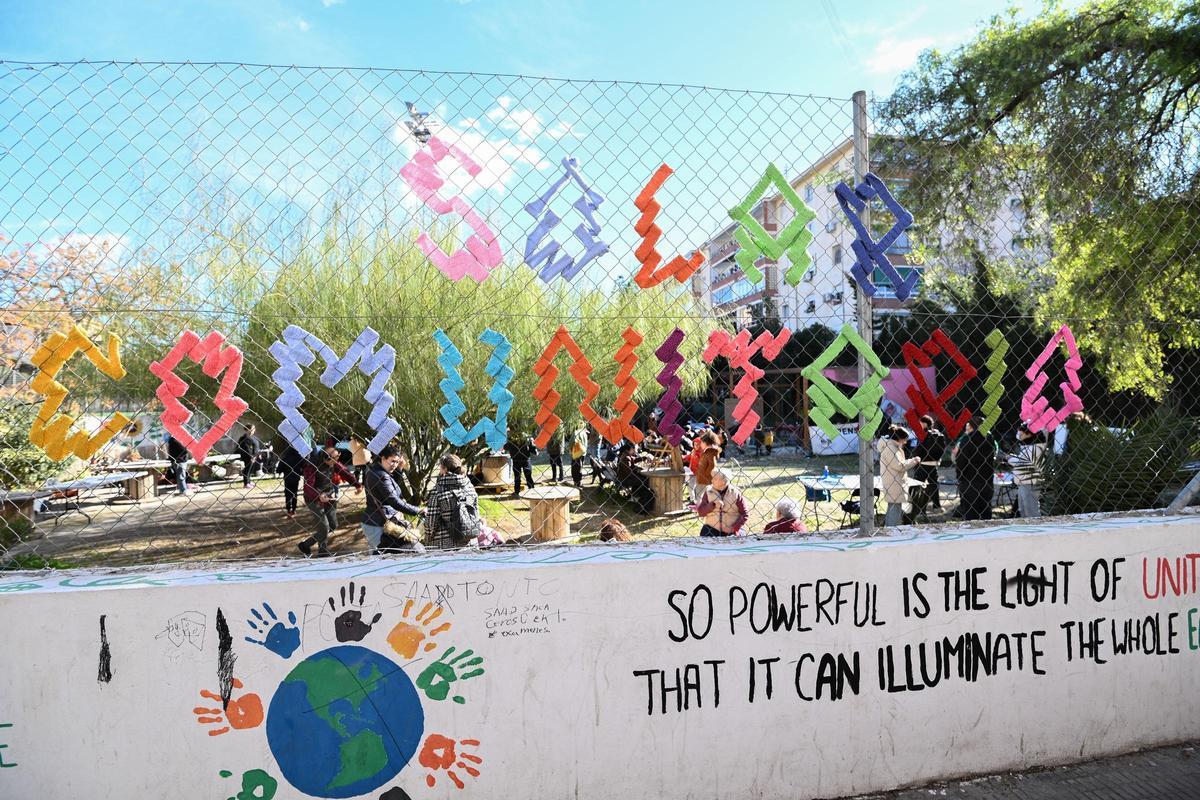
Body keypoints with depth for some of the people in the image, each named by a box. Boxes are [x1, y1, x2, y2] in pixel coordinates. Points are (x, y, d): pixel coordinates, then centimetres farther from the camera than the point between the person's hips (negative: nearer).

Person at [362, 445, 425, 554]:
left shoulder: (373, 470, 10)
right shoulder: (382, 476, -19)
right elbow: (395, 502, -25)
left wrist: (399, 469, 6)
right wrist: (417, 511, -21)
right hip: (378, 526, -10)